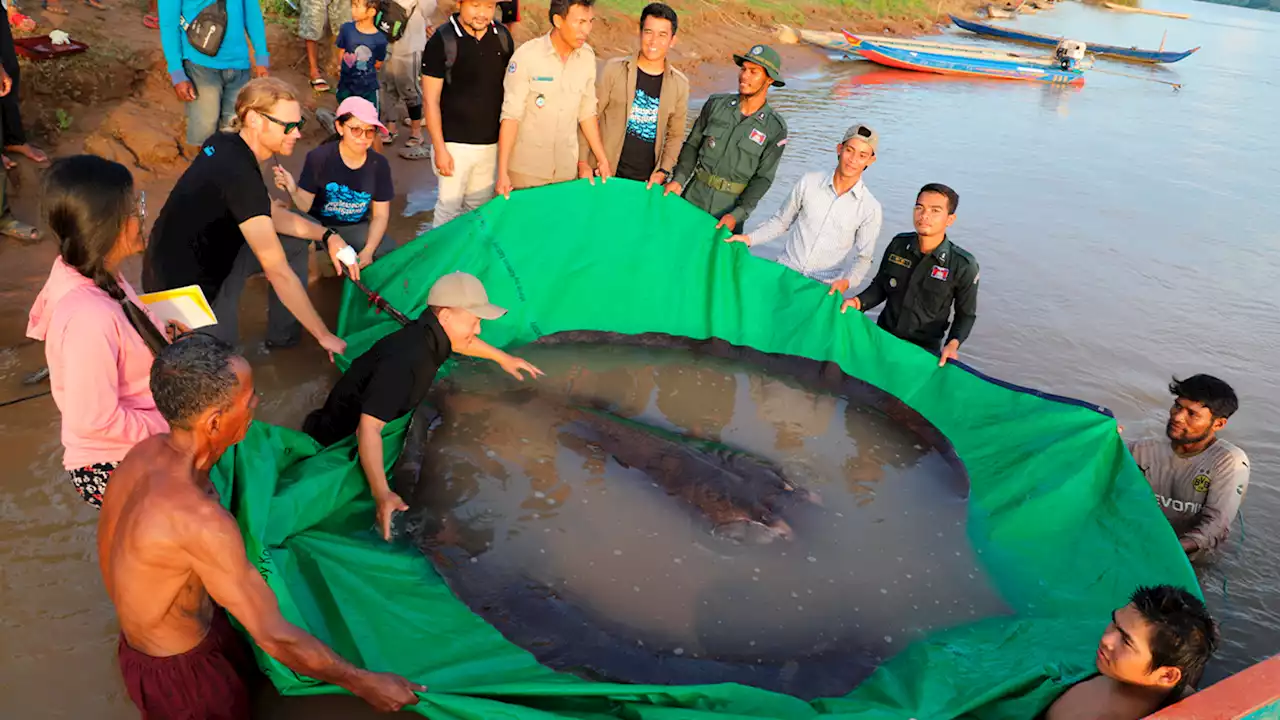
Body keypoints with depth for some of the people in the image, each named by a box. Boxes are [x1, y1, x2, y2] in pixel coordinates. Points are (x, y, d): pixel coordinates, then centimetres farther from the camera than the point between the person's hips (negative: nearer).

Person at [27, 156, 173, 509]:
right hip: (113, 469, -8)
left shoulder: (87, 271, -5)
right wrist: (172, 429, -16)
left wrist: (161, 340, 1)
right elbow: (95, 421, -26)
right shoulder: (90, 317, -32)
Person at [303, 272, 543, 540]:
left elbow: (459, 341, 16)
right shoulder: (403, 362, -40)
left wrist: (503, 358, 21)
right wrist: (382, 495, -53)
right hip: (343, 437, -9)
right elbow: (369, 428, -47)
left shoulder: (431, 334, -11)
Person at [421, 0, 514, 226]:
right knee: (449, 207, 2)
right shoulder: (441, 41, -11)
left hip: (492, 143, 4)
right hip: (455, 144, -4)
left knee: (479, 206, 13)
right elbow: (431, 100, -9)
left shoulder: (503, 36, 2)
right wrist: (439, 149, -13)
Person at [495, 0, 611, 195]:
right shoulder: (526, 56, -14)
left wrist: (602, 159, 7)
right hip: (525, 170, -4)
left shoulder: (587, 56, -1)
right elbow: (511, 115, -14)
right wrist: (502, 172, -17)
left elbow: (587, 112, 8)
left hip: (567, 170, 4)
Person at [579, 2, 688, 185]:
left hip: (647, 181, 2)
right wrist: (583, 162, -7)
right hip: (606, 174, -2)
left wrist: (663, 171, -1)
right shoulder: (614, 70, -6)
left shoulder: (679, 84, 2)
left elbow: (675, 134, 10)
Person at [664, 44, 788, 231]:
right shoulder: (716, 104, 0)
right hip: (695, 195, 2)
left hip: (731, 206, -2)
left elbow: (762, 179, -6)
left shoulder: (775, 128, -6)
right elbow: (692, 145, 5)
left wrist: (738, 215, -16)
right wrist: (678, 179, -9)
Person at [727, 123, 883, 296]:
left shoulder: (871, 209, -3)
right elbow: (781, 221, 14)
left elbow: (863, 257, 1)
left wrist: (846, 282, -18)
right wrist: (749, 239, 2)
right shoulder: (809, 183, 2)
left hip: (823, 288, -1)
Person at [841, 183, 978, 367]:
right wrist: (858, 302, -13)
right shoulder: (898, 245, -6)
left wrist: (953, 344, -21)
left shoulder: (963, 267, -16)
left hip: (924, 350, -3)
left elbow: (966, 315, -4)